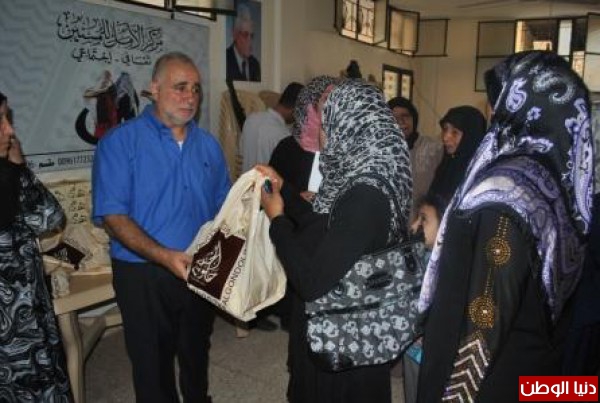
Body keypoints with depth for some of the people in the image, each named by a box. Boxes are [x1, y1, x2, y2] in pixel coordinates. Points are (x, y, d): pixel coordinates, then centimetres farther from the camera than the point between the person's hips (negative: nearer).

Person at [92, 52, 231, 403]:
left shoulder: (209, 145, 5)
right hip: (143, 275, -4)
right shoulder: (121, 142, -10)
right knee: (152, 362, 13)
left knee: (197, 354, 23)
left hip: (202, 272, 4)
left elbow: (223, 208, 9)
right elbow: (113, 216, -17)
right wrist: (164, 255, -28)